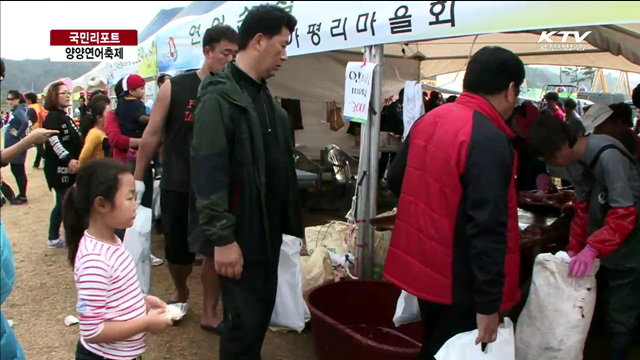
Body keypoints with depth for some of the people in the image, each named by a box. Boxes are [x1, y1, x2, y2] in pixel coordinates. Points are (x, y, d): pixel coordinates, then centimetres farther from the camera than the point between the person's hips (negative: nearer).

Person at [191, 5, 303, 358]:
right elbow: (208, 173, -20)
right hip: (239, 234, -8)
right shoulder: (219, 97, -14)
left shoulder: (264, 95, 13)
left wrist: (290, 220, 14)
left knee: (262, 312, 18)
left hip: (268, 230, 8)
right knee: (244, 322, 0)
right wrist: (222, 237, -22)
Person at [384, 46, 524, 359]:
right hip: (459, 283, -7)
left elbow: (396, 181, 13)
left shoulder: (428, 120, 2)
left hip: (423, 267, 8)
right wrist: (488, 304, -20)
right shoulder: (490, 140, -23)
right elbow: (488, 228, -26)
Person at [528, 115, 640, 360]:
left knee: (620, 316, -1)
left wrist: (592, 248, -39)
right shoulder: (573, 161, -1)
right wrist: (574, 248, -2)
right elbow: (583, 208, 4)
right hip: (602, 244, 8)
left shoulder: (607, 156, -27)